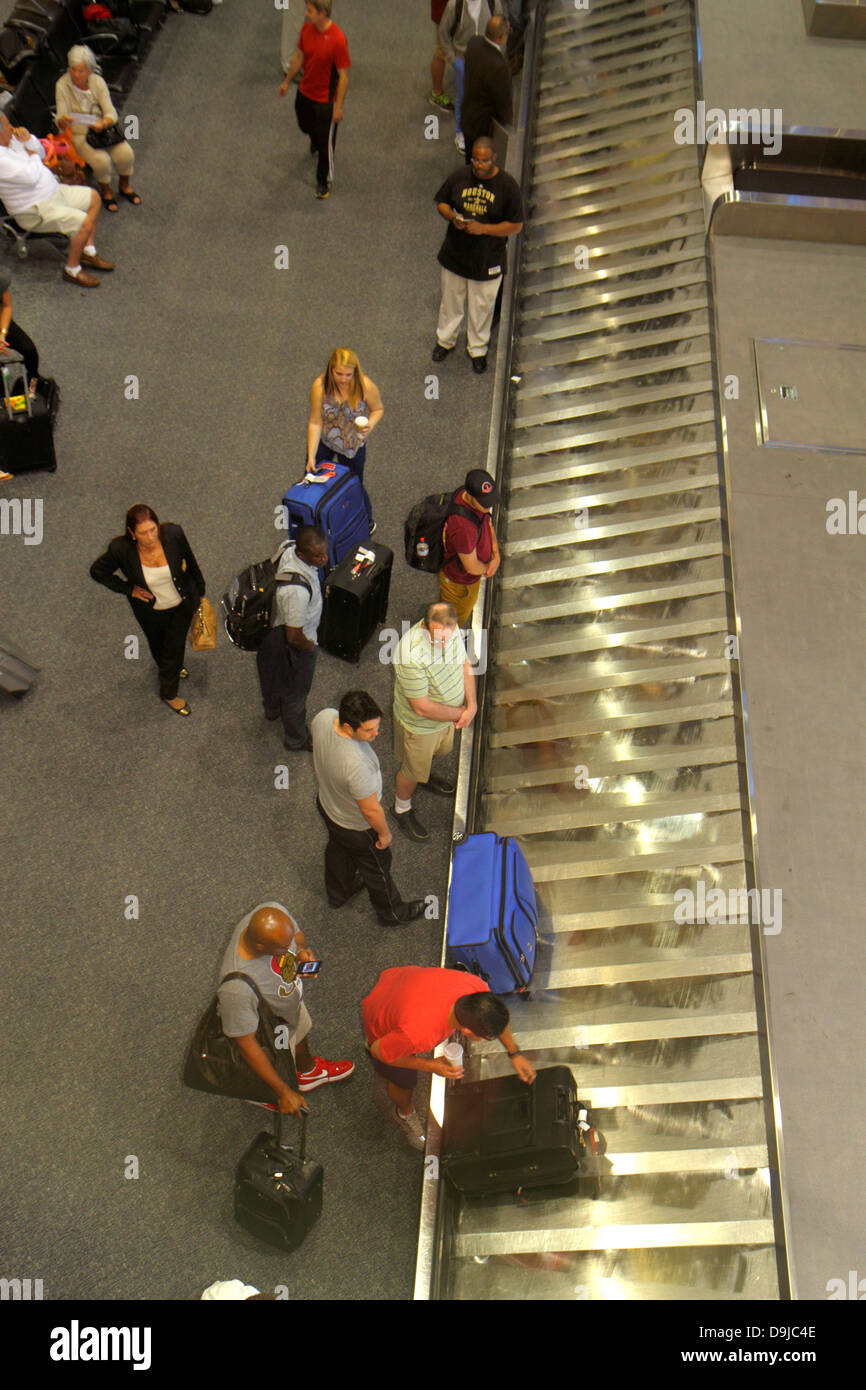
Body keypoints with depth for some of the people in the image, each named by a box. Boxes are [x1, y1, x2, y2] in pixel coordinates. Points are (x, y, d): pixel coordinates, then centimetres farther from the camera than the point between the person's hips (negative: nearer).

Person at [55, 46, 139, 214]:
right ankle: (105, 190, 2)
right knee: (101, 160, -29)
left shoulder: (98, 81, -5)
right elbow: (61, 123, -17)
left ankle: (124, 185, 11)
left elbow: (111, 113, -9)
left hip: (101, 129, 3)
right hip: (78, 134, -3)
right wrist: (63, 121, -43)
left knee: (125, 154, -20)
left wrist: (104, 123, -32)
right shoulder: (62, 85, -13)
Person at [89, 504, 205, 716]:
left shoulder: (173, 534, -30)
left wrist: (200, 592, 4)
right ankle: (170, 667, 64)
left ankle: (169, 692, 49)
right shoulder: (121, 549, -32)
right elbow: (97, 571, -12)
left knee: (175, 646, 18)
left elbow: (190, 561, -9)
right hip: (150, 610, 0)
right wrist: (128, 589, -17)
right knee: (158, 646, 27)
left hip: (183, 603, 0)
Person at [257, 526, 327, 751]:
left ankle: (273, 709, 68)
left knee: (276, 674, 36)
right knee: (295, 693, 20)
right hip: (296, 646, -8)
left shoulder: (290, 548, -22)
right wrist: (310, 647, -14)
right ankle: (297, 740, 47)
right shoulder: (297, 590, -46)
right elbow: (294, 637, -33)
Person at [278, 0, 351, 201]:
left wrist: (338, 107, -19)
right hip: (305, 92, 6)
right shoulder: (307, 28, -9)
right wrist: (287, 81, 15)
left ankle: (323, 181, 26)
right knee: (306, 125, 29)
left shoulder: (337, 39, -28)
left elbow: (343, 75, -21)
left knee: (325, 141, 6)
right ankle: (315, 142, 64)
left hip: (325, 99, -6)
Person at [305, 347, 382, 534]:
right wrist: (311, 456, -21)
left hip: (353, 445, -1)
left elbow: (378, 409, -7)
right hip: (323, 440, 1)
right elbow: (315, 422, -21)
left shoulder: (366, 387, -27)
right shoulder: (320, 386, -27)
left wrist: (370, 424, -29)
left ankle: (367, 522, 46)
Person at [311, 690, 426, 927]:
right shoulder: (357, 765, -48)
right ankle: (392, 913, 51)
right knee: (377, 866, 23)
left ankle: (338, 892, 65)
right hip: (355, 826, -7)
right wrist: (384, 833, -10)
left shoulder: (323, 718, -27)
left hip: (325, 802, 7)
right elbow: (370, 810, -30)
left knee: (338, 848, 35)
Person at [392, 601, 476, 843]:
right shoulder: (412, 656, -43)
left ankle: (426, 774, 68)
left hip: (448, 715, 6)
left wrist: (471, 705, -13)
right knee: (413, 769, 20)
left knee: (442, 750, 34)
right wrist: (460, 713, -20)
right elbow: (422, 708, -34)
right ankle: (402, 809, 50)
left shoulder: (451, 631, -20)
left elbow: (464, 665, -2)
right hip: (419, 724, -6)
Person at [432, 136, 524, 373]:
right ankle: (445, 340, 43)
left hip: (488, 260, -2)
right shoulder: (459, 178, -7)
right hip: (455, 254, 3)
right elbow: (441, 202, 7)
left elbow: (516, 226, -13)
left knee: (482, 307, 13)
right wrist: (452, 216, -18)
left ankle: (478, 349, 35)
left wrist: (483, 228, -25)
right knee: (451, 301, 20)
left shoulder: (507, 185, -15)